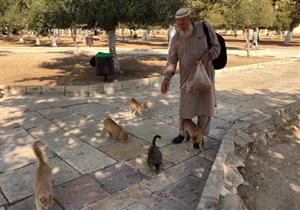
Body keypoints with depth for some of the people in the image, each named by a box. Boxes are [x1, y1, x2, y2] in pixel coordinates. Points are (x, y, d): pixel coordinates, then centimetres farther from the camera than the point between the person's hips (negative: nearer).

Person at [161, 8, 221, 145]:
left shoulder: (205, 28, -6)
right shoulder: (177, 37, -1)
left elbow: (216, 47, -2)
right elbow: (172, 59, -2)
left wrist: (206, 56, -23)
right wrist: (167, 78, -14)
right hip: (187, 77, 2)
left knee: (205, 105, 6)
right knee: (185, 106, 7)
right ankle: (183, 133, 26)